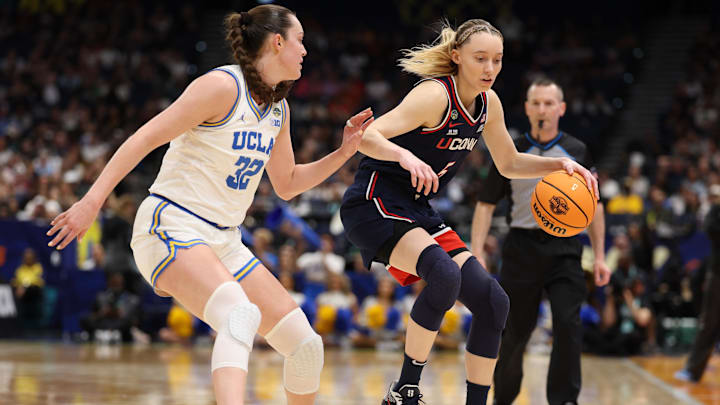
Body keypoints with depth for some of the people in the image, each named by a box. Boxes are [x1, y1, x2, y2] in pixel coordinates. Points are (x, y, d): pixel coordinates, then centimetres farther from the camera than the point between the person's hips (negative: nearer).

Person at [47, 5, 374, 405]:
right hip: (173, 227, -9)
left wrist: (344, 153, 12)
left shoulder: (279, 108, 13)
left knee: (306, 342, 2)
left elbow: (287, 184, 25)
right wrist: (93, 199, -22)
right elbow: (146, 137, -15)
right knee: (241, 316, -36)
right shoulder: (224, 86, -12)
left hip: (223, 243, 9)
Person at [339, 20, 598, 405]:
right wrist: (405, 155, -48)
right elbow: (366, 135, -29)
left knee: (492, 301, -1)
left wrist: (559, 164, 4)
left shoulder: (488, 103, 5)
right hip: (375, 205, -8)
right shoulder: (435, 95, -19)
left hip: (417, 212, 8)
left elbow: (509, 163, 20)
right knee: (445, 274, -33)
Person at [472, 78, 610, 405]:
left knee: (568, 325, -15)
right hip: (522, 248, 0)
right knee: (515, 332, 5)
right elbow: (486, 204, 4)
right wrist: (476, 253, -6)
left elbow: (593, 206, 12)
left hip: (565, 250, 0)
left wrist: (599, 256, 7)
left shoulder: (577, 152, 6)